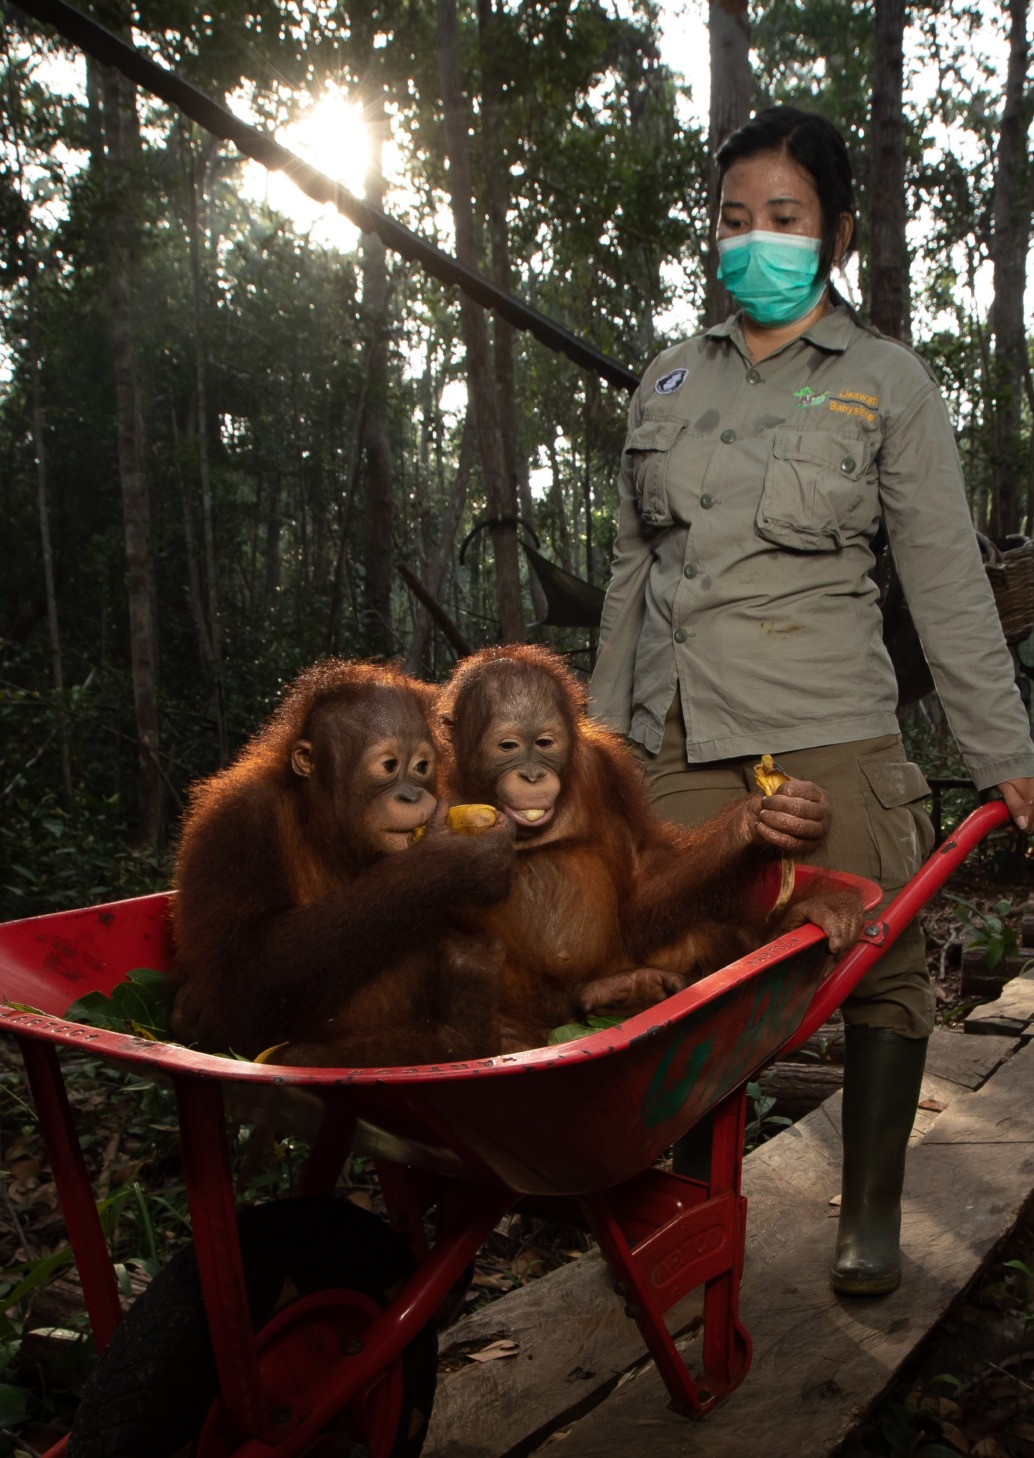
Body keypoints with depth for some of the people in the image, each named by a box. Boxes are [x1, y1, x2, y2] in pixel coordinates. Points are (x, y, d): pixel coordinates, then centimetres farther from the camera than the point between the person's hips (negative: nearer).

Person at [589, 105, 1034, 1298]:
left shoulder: (886, 385, 6)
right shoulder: (668, 382, 15)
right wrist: (604, 726, 17)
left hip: (827, 737, -2)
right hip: (676, 741, 3)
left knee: (875, 970, 2)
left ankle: (870, 1212, 23)